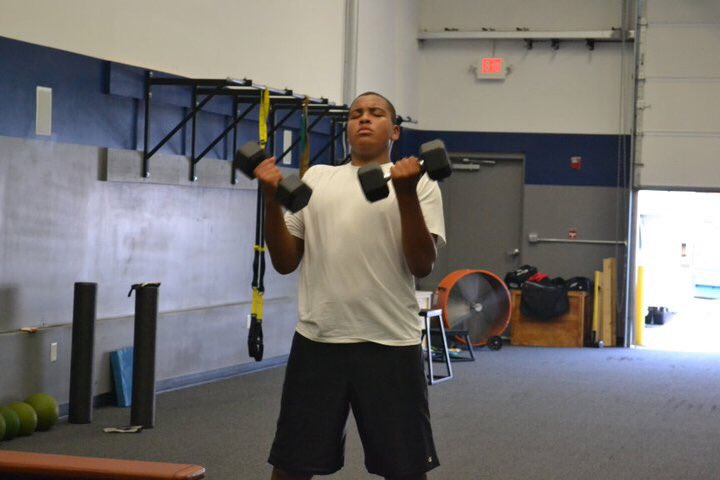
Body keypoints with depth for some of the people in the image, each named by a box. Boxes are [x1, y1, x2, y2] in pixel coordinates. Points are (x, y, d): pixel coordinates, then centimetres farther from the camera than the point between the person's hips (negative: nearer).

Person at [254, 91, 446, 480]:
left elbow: (422, 265, -7)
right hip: (317, 340, 3)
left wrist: (406, 194, -18)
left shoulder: (418, 182, 4)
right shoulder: (316, 178, 13)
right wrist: (272, 197, -4)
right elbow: (285, 262, 9)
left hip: (389, 343, -2)